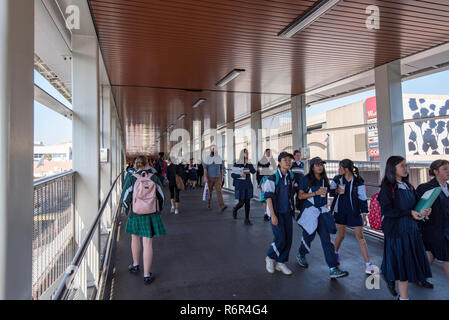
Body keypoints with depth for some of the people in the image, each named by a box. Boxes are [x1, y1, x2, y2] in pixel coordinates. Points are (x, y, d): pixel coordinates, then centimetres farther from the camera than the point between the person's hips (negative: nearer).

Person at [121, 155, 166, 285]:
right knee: (148, 243, 2)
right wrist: (158, 211, 15)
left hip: (135, 214, 0)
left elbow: (125, 198, -8)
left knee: (135, 238, 24)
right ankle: (147, 275, 7)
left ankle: (135, 265, 39)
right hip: (151, 214, 0)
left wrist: (128, 211, 10)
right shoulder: (154, 177, -4)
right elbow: (161, 196, 1)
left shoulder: (131, 179, -9)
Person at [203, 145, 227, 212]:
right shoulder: (207, 158, -3)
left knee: (219, 191, -12)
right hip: (210, 178, 0)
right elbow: (205, 168, -8)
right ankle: (208, 204, 31)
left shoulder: (219, 158, 2)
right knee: (210, 192, 11)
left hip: (217, 178, 0)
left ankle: (222, 206, -22)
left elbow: (221, 168, 9)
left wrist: (222, 177, 10)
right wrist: (205, 177, -19)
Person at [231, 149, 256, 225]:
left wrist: (247, 163, -12)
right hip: (240, 185, -3)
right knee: (241, 202, -1)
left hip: (248, 185, 4)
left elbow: (253, 171, -9)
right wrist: (240, 175, -19)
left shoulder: (249, 164, 7)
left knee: (247, 203, 2)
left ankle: (247, 219, 10)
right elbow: (232, 175, -4)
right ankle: (235, 210, 32)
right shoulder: (237, 164, -4)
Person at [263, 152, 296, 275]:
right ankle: (270, 257, 18)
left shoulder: (291, 178, 5)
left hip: (288, 212, 6)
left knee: (288, 239, 7)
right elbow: (269, 197, -15)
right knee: (281, 239, -9)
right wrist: (273, 215, -19)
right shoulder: (273, 178, -14)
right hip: (276, 212, -6)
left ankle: (281, 263, 23)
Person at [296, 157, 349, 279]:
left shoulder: (324, 179, 11)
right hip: (310, 211, -4)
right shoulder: (306, 179, -7)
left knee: (326, 239, -2)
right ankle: (301, 255, 39)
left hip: (322, 211, 4)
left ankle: (333, 269, -3)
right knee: (309, 236, 8)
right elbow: (301, 196, -11)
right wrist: (316, 193, -18)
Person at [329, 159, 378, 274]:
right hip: (340, 210, 2)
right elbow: (330, 191, 8)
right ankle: (335, 254, 37)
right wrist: (336, 191, -15)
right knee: (341, 234, 11)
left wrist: (364, 215, -7)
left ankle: (368, 265, 3)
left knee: (360, 236, -1)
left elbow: (363, 198, -6)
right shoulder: (337, 178, -3)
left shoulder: (358, 181, -10)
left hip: (354, 211, -2)